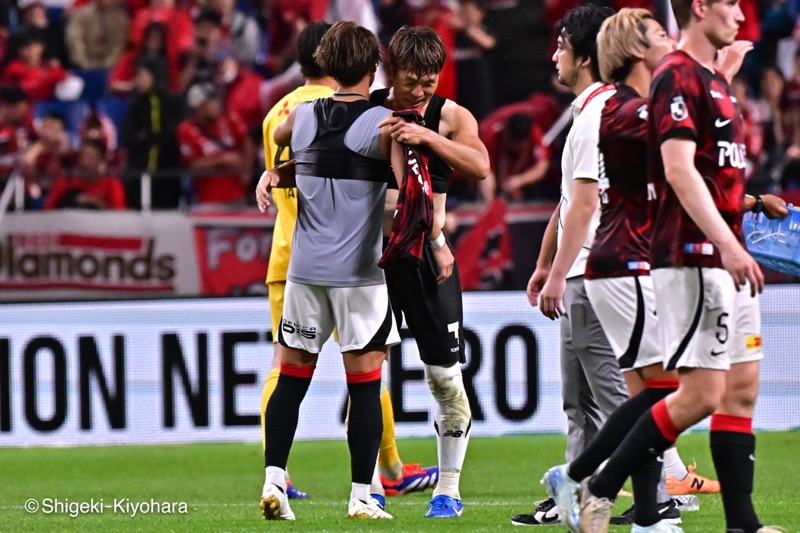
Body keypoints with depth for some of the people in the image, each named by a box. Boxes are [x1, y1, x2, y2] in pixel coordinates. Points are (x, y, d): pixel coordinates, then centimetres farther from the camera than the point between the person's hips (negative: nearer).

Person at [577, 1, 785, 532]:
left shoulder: (716, 79, 18)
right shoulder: (678, 77, -12)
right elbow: (679, 171, -22)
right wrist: (727, 245, -27)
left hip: (725, 260, 10)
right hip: (693, 259, -10)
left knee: (742, 387, 7)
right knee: (701, 394, -12)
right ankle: (601, 490, -3)